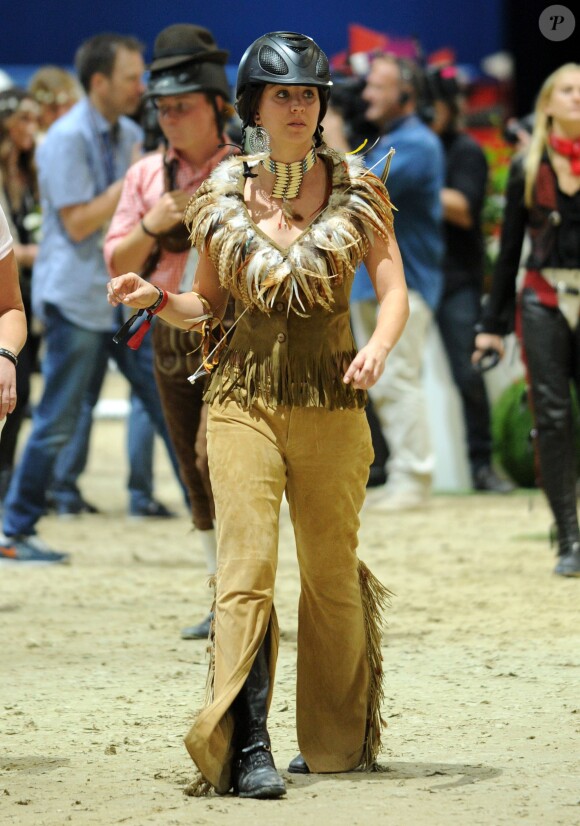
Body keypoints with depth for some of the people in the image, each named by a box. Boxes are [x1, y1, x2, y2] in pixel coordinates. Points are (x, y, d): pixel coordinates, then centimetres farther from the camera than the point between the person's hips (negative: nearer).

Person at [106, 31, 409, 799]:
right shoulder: (224, 196, 5)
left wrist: (379, 346, -21)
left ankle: (337, 740, 23)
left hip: (332, 398, 0)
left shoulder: (356, 189, 2)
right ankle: (247, 748, -18)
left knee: (332, 570, 7)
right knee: (246, 564, -12)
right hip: (246, 396, 0)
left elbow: (393, 289, -1)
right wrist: (156, 299, -6)